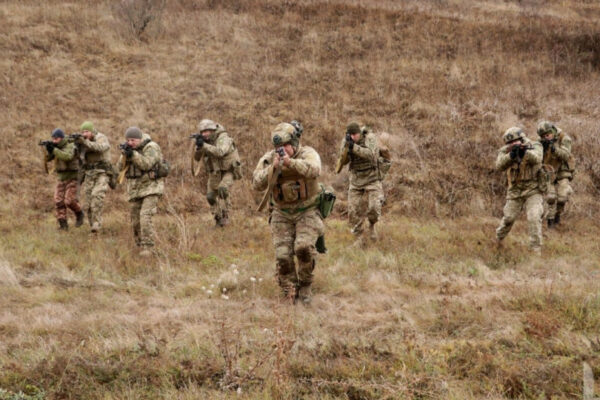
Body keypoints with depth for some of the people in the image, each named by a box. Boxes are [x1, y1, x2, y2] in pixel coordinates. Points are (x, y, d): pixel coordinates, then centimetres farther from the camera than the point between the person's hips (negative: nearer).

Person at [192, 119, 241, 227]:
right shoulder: (207, 141, 3)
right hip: (214, 173, 7)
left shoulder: (223, 139, -18)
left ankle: (224, 216, -22)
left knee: (223, 189, -29)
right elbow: (197, 157, 1)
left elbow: (219, 152, -37)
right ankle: (217, 217, 21)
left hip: (227, 172, -7)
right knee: (210, 197, 3)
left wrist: (204, 145, -40)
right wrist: (198, 146, -18)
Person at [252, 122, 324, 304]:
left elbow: (313, 170, -34)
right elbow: (257, 183, -14)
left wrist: (290, 162, -47)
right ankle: (290, 291, 12)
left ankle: (305, 285, -1)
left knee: (304, 247, -24)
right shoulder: (268, 158, -3)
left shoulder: (307, 153, -11)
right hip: (282, 215, 3)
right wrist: (273, 167, -29)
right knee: (283, 255, -9)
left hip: (307, 212, -3)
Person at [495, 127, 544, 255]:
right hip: (515, 191, 2)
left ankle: (536, 248, -14)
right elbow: (499, 165, -22)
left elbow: (536, 158, -30)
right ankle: (498, 238, 38)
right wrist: (511, 155, -40)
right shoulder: (505, 151, -3)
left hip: (533, 191, -2)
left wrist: (525, 152, -51)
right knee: (508, 218, 10)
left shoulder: (535, 147, -8)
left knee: (534, 218, -19)